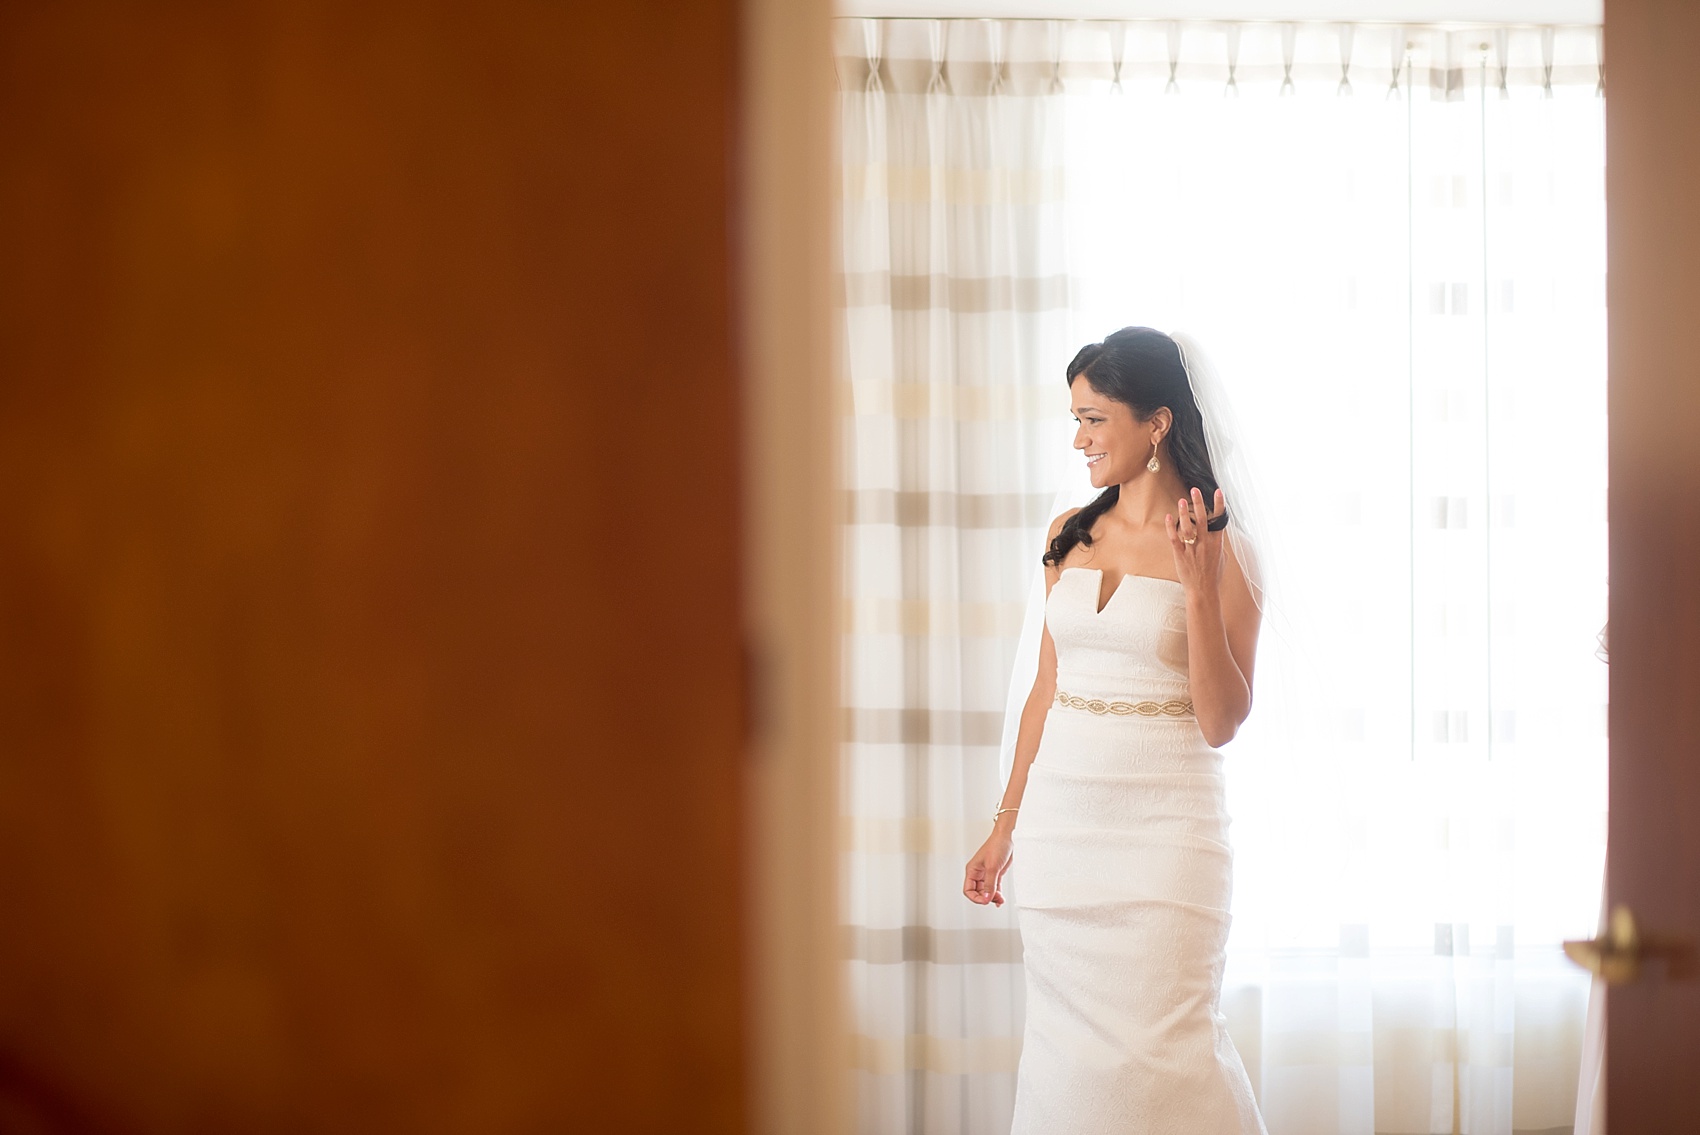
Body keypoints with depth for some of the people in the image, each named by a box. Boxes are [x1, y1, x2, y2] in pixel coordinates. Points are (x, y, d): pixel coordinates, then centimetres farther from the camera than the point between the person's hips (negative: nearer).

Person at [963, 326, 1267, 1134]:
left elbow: (1220, 723, -11)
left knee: (1158, 1048, -3)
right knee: (1066, 1042, 8)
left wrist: (1198, 588, -21)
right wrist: (1005, 826, 15)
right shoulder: (1071, 536, 8)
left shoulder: (1221, 553, -7)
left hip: (1164, 824, -5)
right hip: (1060, 817, 5)